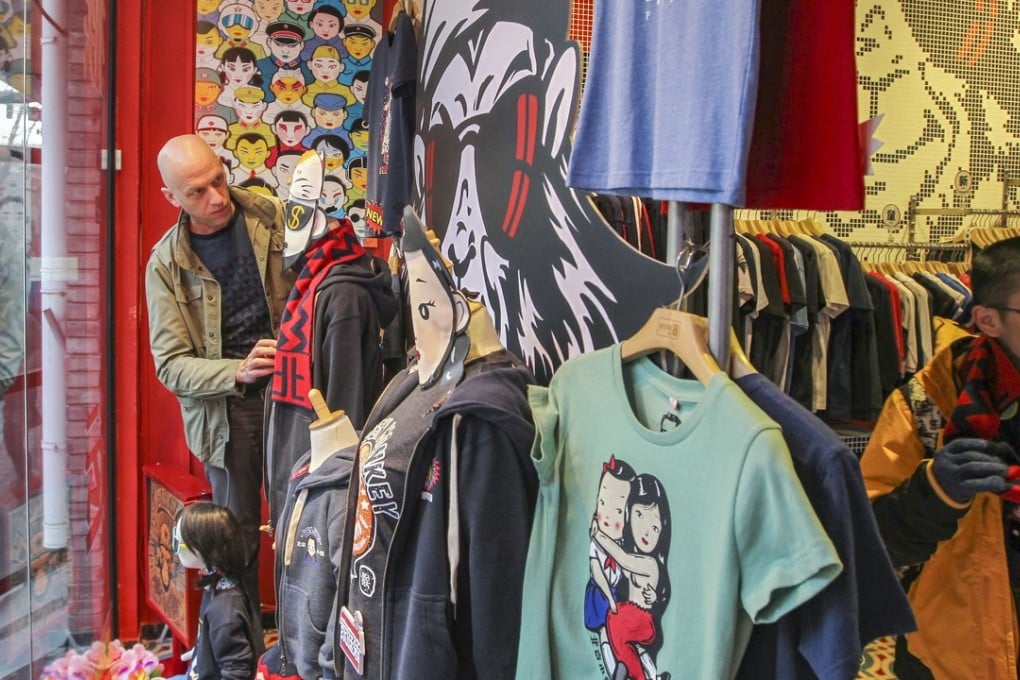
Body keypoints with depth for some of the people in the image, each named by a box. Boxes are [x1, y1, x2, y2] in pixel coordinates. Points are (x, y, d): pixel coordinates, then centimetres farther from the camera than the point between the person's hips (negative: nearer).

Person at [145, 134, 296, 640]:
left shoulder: (273, 218, -3)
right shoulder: (166, 265, -4)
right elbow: (170, 365, -7)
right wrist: (238, 372, -25)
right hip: (224, 410, 0)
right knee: (238, 535, 8)